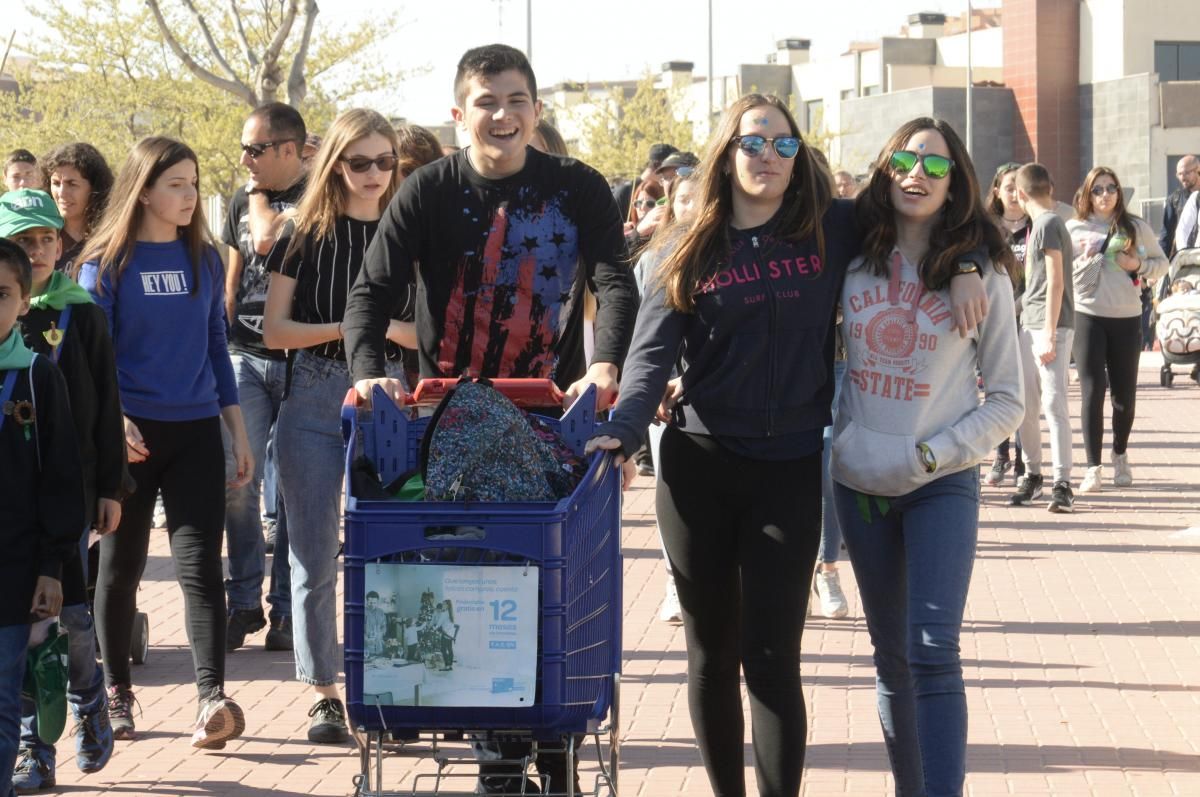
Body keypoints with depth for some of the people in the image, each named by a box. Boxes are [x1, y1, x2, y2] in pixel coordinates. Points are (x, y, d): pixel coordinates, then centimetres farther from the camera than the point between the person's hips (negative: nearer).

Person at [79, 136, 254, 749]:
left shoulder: (204, 259, 9)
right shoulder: (107, 262, -3)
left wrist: (237, 428, 12)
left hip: (195, 431, 2)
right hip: (131, 433, -2)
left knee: (199, 562, -9)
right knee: (121, 565, 7)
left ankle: (211, 699, -19)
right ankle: (116, 694, 20)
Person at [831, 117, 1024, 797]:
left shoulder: (981, 271, -5)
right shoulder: (854, 259, 1)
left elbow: (1008, 399, -3)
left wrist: (933, 454, -13)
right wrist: (837, 437, -1)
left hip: (943, 483, -3)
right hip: (859, 481, 3)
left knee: (932, 650, -15)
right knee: (891, 652, 11)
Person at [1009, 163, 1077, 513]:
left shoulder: (1048, 224, -11)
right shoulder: (1038, 224, 17)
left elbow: (1055, 281, -16)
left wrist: (1049, 335, -20)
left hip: (1051, 326, -9)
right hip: (1029, 324, 9)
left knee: (1054, 403, -12)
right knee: (1025, 405, 11)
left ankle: (1062, 484, -13)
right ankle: (1032, 474, 22)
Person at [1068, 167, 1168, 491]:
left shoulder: (1135, 227, 5)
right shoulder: (1074, 229, 2)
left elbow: (1161, 263, 11)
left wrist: (1139, 265, -7)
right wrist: (1088, 260, -16)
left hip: (1127, 318, 2)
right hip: (1088, 316, -2)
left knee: (1125, 394, 7)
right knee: (1092, 392, -7)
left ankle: (1120, 456, 31)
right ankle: (1093, 468, -5)